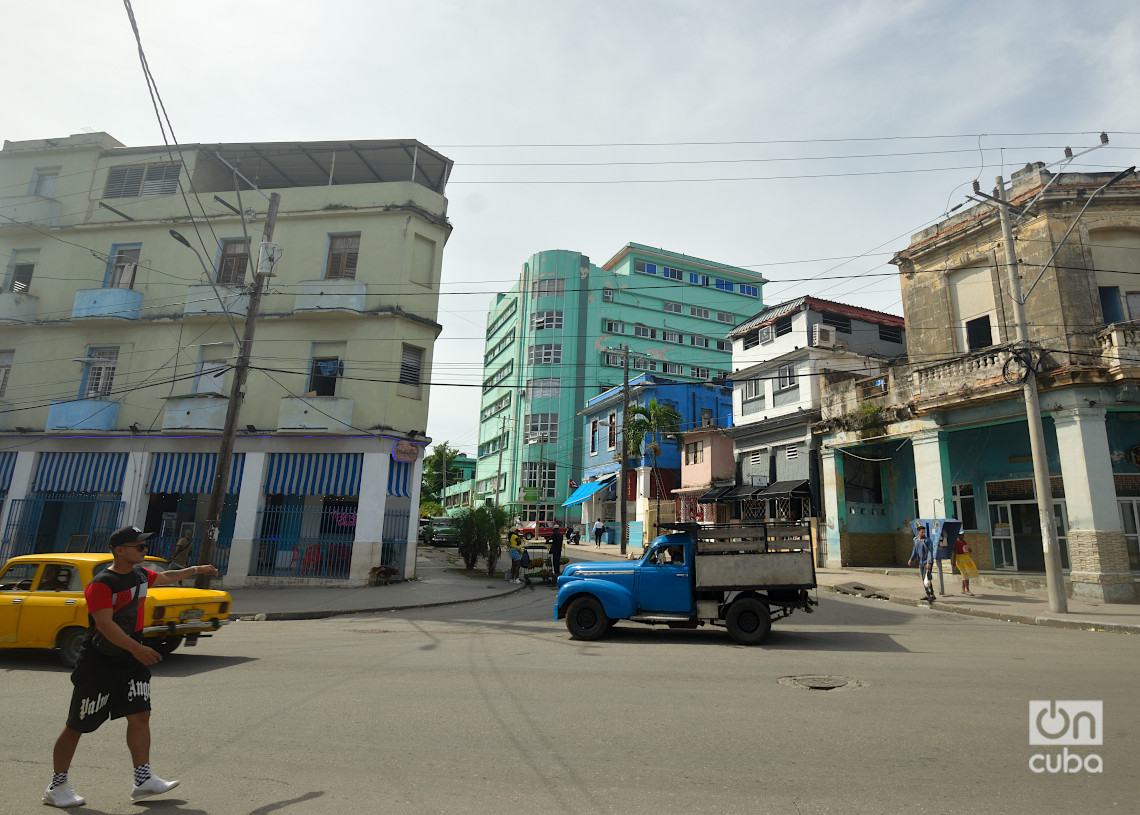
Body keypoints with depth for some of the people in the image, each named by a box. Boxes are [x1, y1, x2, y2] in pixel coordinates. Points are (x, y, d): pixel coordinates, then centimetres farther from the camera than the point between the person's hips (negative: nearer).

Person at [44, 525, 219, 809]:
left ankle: (143, 780, 6)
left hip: (131, 660, 7)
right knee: (76, 725, 8)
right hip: (98, 663, -7)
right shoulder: (101, 584, -20)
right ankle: (57, 787, 26)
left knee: (140, 716, 1)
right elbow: (105, 625, -27)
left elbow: (165, 578, 28)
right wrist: (136, 648, -35)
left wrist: (194, 570, 36)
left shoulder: (140, 573, 5)